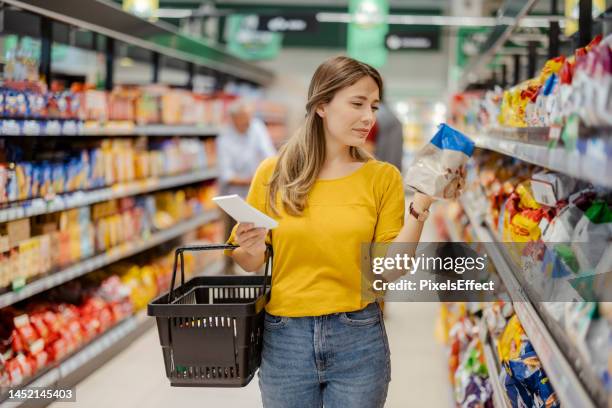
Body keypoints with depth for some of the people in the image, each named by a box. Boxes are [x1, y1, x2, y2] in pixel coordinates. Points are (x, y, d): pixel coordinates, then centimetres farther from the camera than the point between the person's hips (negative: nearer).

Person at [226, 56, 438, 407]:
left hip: (359, 340, 0)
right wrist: (251, 249, -16)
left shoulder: (383, 177, -2)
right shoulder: (273, 173, -2)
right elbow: (251, 264, 5)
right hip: (284, 339, 1)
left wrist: (419, 209, -15)